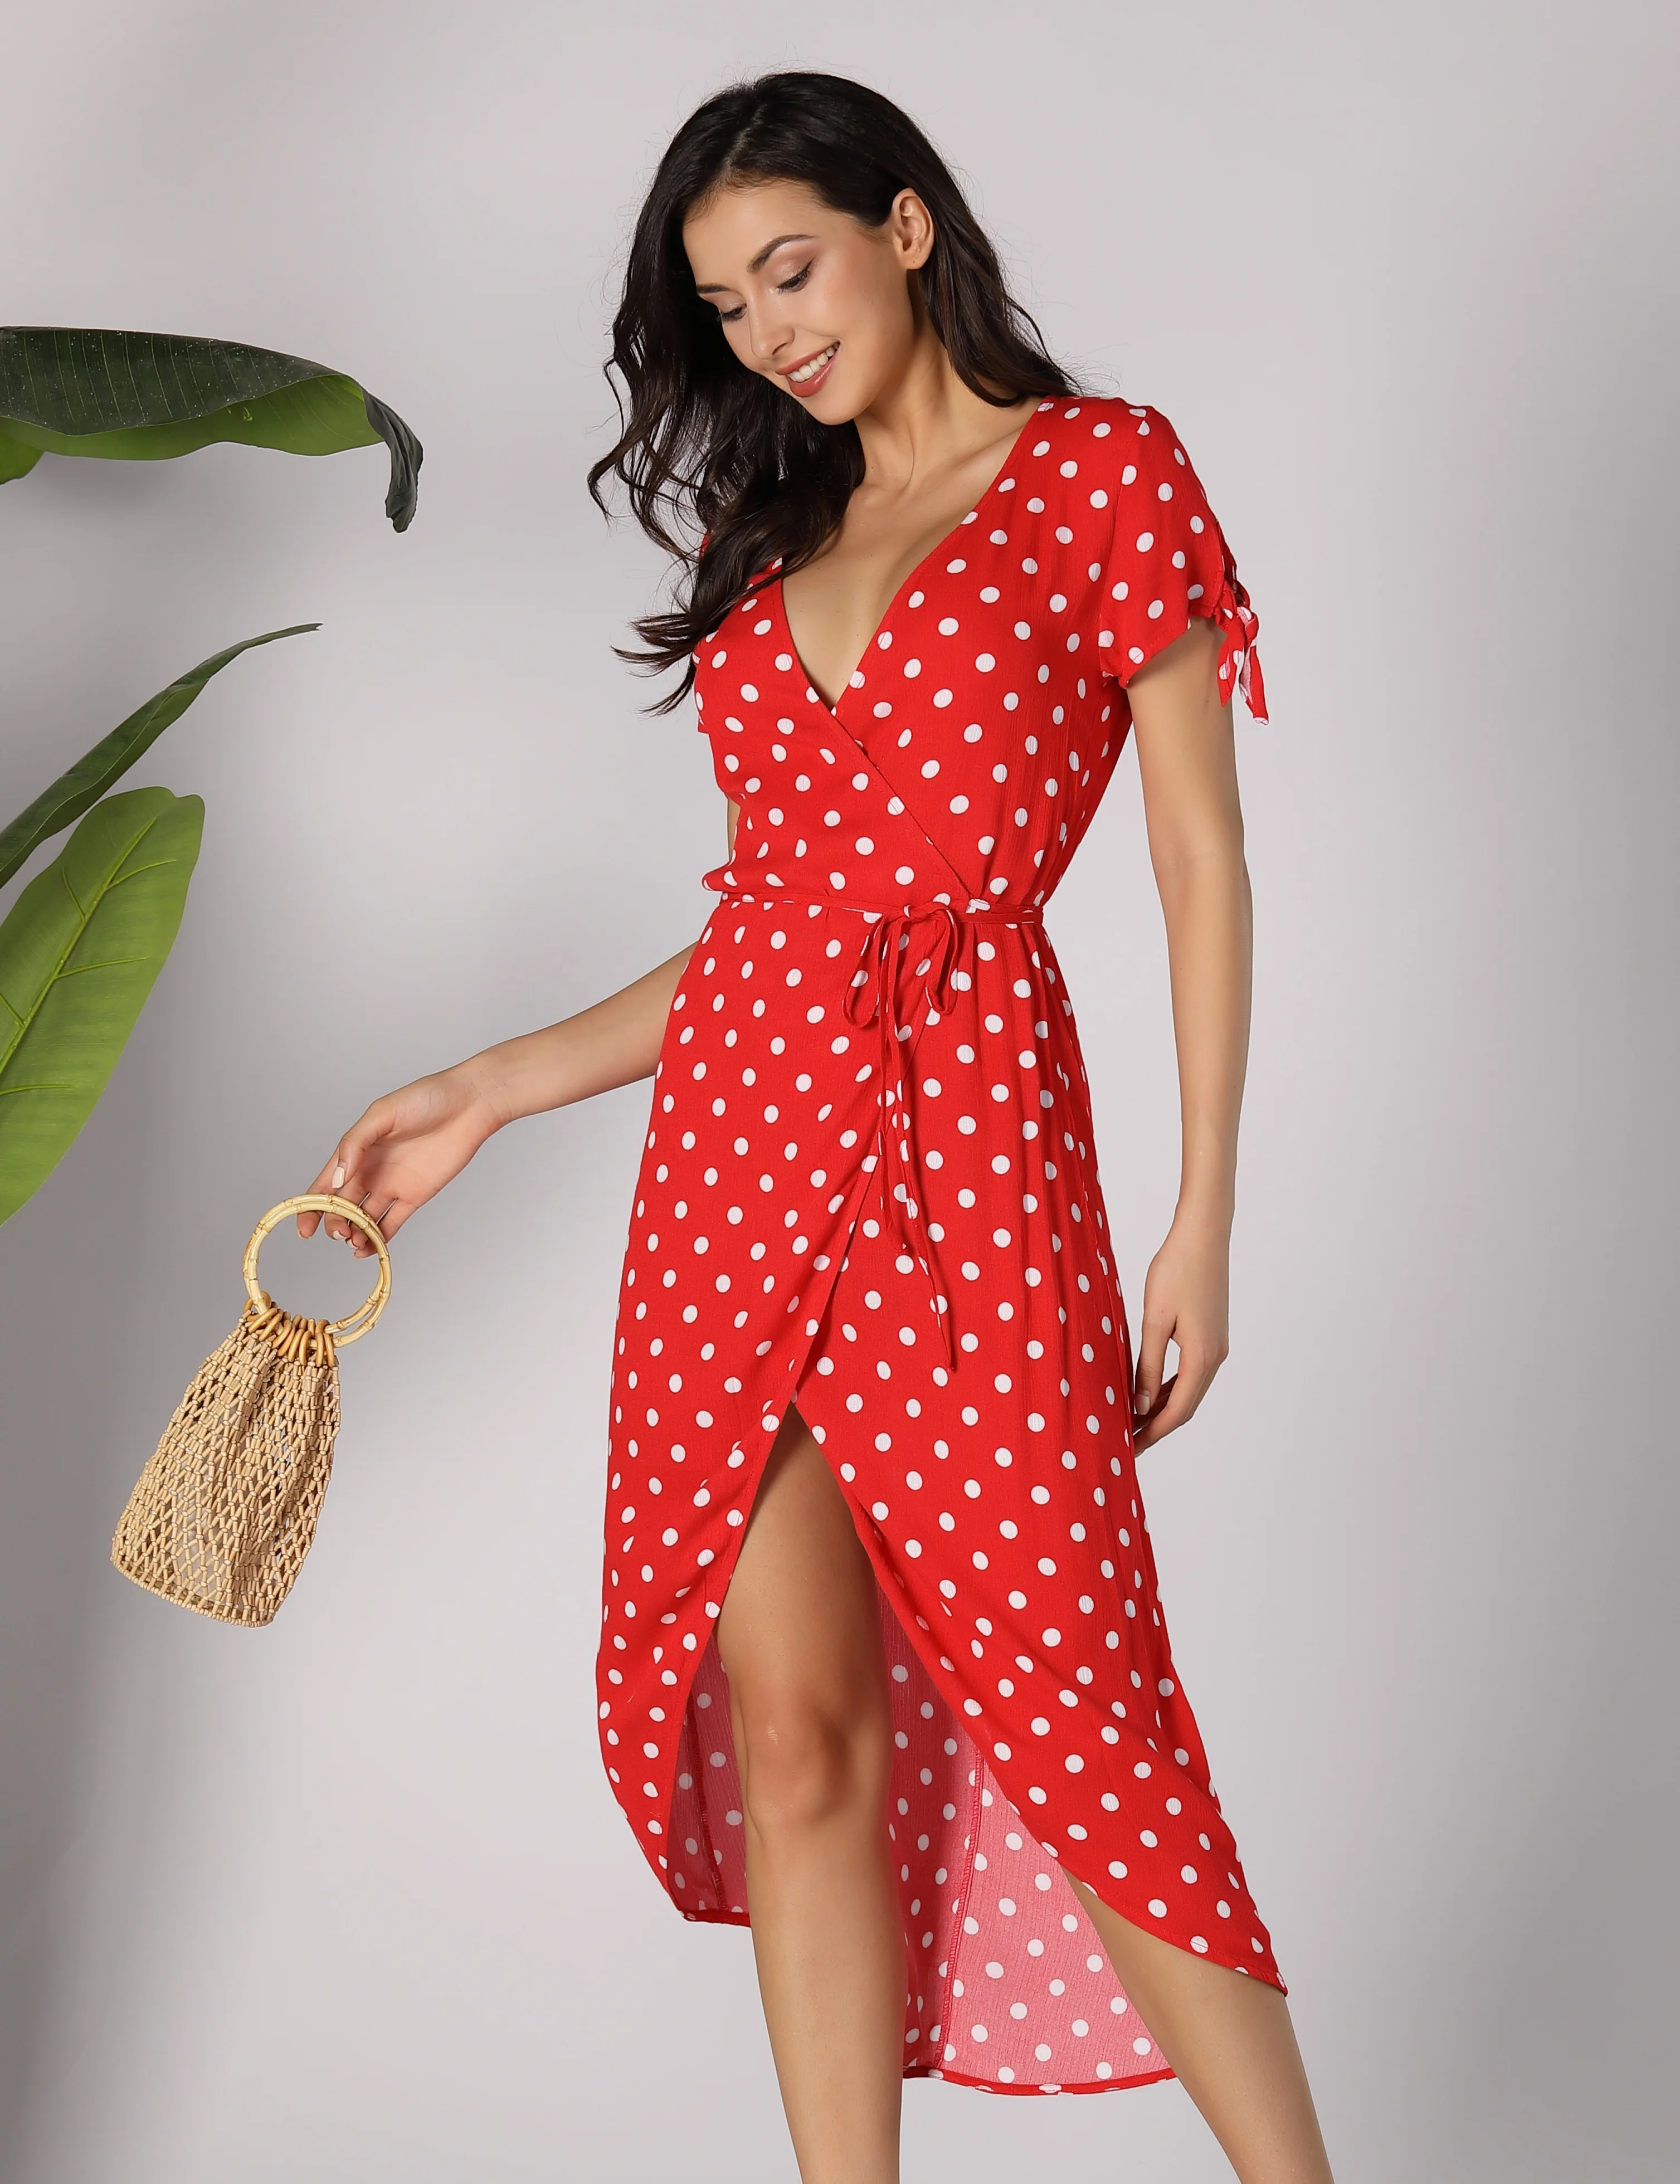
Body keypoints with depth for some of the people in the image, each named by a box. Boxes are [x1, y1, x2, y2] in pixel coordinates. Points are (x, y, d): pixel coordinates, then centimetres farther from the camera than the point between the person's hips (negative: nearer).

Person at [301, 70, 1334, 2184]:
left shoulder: (1101, 470, 3)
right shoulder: (773, 541, 18)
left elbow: (1204, 865, 0)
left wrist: (1201, 1220, -6)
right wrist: (489, 1093, 15)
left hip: (967, 1141, -5)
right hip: (736, 1143, 5)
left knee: (1065, 1712, -4)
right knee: (791, 1730, 3)